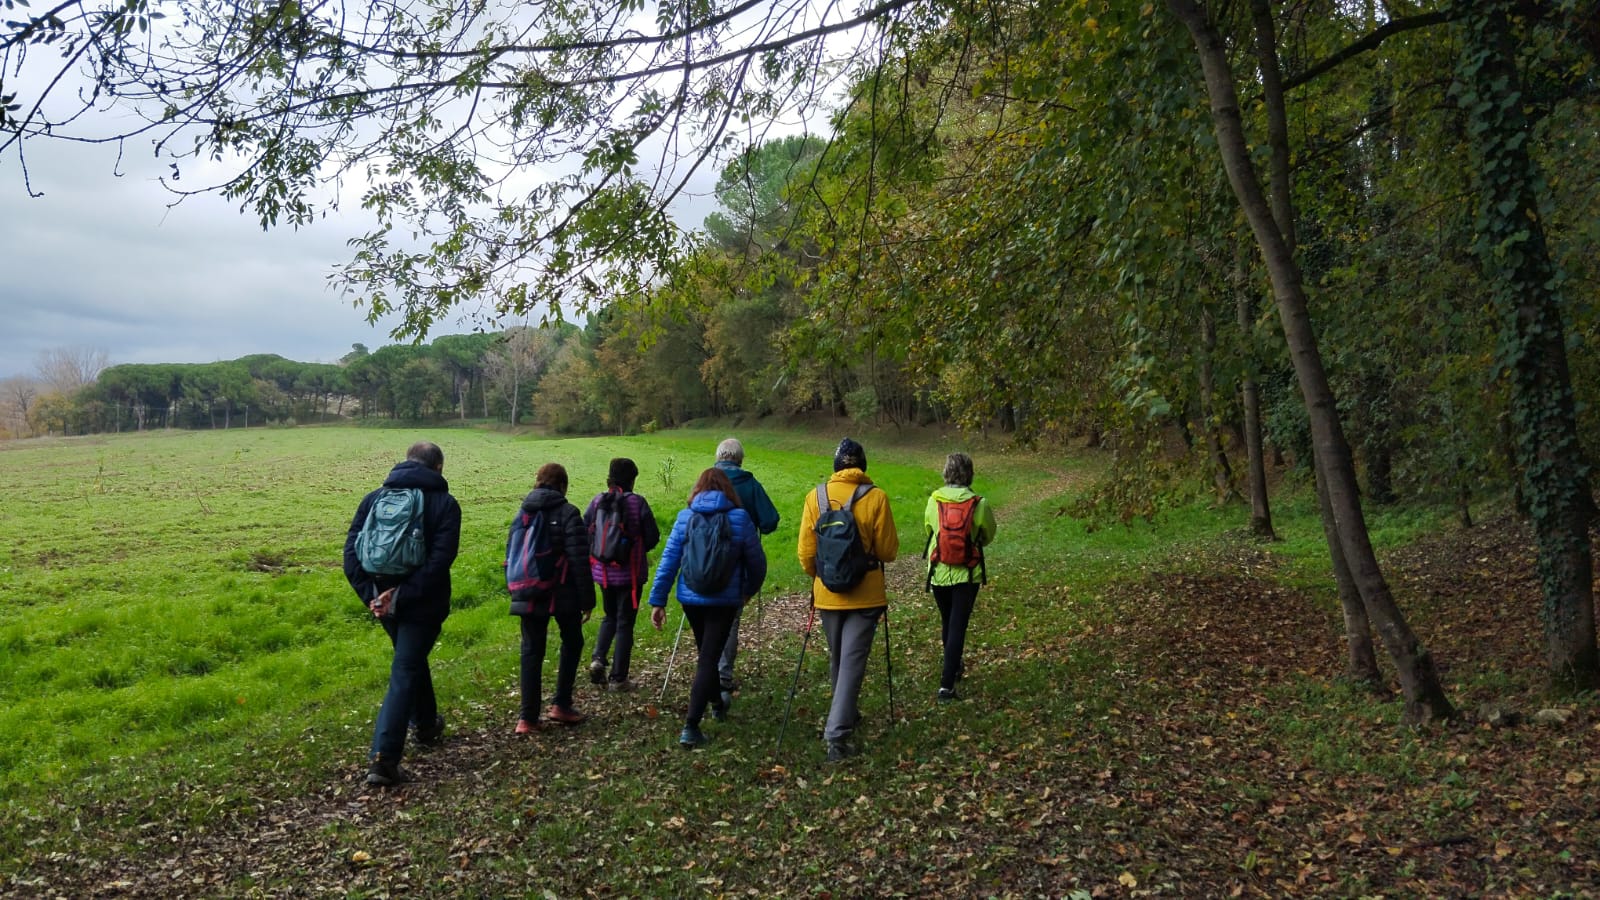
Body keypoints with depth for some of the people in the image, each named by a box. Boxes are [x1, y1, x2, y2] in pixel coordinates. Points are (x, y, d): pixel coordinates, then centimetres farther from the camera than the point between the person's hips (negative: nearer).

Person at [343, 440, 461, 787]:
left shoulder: (374, 498, 5)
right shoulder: (445, 503, -8)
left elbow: (351, 552, -3)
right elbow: (440, 560, -21)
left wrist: (370, 595, -8)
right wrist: (402, 595, -20)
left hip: (384, 602, 5)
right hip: (423, 604, -5)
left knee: (412, 659, 25)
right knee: (405, 674, 0)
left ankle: (426, 725, 43)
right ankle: (383, 758, -6)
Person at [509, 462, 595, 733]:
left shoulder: (523, 512, 8)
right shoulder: (568, 514, -10)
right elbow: (579, 561, -13)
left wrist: (516, 591, 22)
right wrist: (587, 599, -7)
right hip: (562, 594, -4)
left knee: (532, 652, 8)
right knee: (571, 642, 16)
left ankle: (528, 717, 6)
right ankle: (560, 705, 11)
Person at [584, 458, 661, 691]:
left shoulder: (597, 501, -4)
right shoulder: (637, 502, -13)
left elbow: (584, 533, -1)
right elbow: (652, 537, -9)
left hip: (603, 571, 4)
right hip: (630, 572, -3)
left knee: (610, 616, 23)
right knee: (625, 622, 7)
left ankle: (598, 658, 3)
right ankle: (618, 678, 11)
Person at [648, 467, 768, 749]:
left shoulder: (685, 518, -1)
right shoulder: (740, 519, -5)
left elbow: (668, 561, -3)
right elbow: (756, 561, 0)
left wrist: (657, 600, 1)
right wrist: (750, 590, 18)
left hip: (690, 599, 3)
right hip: (725, 600, -3)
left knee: (705, 653, 23)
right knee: (709, 658, 0)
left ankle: (716, 704, 43)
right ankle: (690, 727, -8)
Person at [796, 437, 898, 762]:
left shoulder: (815, 496, -3)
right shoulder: (875, 498, -9)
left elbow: (806, 551, -1)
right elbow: (888, 551, -6)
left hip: (827, 594, 3)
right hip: (864, 595, -3)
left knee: (837, 659, 20)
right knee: (853, 662, 0)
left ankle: (846, 714, 38)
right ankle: (838, 734, -8)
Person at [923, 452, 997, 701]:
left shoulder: (933, 501, -7)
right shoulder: (979, 504, -11)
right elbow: (988, 536, 4)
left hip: (939, 573, 3)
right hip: (967, 574, -2)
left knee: (947, 622, 21)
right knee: (958, 627, 1)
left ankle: (954, 667, 42)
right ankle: (947, 685, -5)